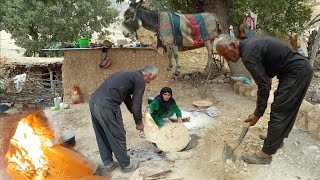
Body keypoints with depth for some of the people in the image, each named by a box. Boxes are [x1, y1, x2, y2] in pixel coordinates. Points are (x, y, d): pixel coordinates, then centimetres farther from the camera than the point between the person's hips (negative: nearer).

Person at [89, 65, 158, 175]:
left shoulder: (130, 75, 26)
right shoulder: (140, 80, -2)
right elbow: (136, 105, -2)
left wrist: (137, 114, 39)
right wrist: (139, 122, 14)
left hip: (94, 101, 9)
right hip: (107, 106, -9)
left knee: (102, 136, 20)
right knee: (118, 136, 8)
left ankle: (108, 163, 34)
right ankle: (126, 165, 26)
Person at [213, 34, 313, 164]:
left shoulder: (249, 55, -22)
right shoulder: (249, 42, 7)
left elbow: (263, 86, -20)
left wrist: (257, 114, -11)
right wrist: (269, 76, 13)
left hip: (297, 73, -10)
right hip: (302, 67, 10)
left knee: (279, 112, -7)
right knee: (286, 109, 20)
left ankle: (266, 154, 2)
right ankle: (277, 138, 35)